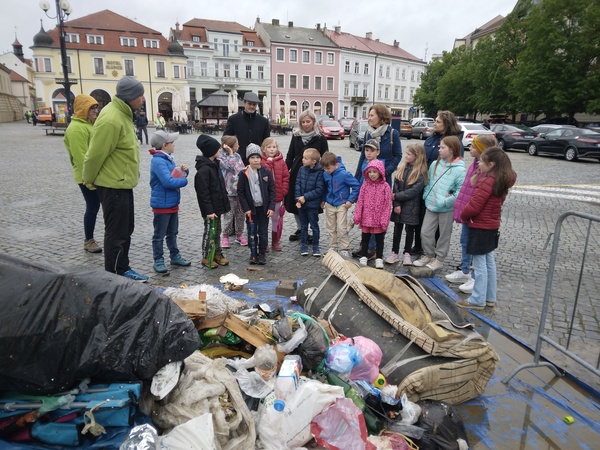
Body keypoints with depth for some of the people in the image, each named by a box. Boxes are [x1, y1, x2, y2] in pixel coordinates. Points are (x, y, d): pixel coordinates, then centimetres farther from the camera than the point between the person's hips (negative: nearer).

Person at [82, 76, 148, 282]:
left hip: (123, 183, 10)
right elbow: (96, 154, -20)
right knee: (116, 233, 1)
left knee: (126, 229, 18)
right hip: (113, 185, -10)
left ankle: (123, 270, 32)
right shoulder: (111, 119, -24)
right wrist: (89, 180, -5)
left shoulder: (122, 113, 9)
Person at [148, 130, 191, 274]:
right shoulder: (158, 161, -20)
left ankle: (175, 256, 31)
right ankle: (158, 260, 14)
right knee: (159, 235, 4)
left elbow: (176, 174, 17)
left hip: (173, 203, 9)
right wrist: (184, 181, -16)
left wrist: (184, 170, -5)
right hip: (162, 204, -9)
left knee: (172, 232, 19)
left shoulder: (168, 158, 10)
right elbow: (168, 181, -29)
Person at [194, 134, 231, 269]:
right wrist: (208, 210, -22)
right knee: (210, 232, 3)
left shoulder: (215, 164, 8)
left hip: (217, 205, 9)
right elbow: (203, 192, -22)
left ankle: (217, 254, 30)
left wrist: (224, 202, 17)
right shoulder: (204, 169, -22)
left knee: (217, 231, 17)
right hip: (210, 208, -9)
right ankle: (206, 257, 16)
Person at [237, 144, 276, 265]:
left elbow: (272, 190, 0)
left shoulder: (267, 172, -2)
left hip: (264, 208, 0)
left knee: (263, 232, 6)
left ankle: (262, 253, 18)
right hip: (251, 208, 0)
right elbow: (240, 192, -2)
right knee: (252, 232, 9)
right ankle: (253, 253, 22)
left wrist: (271, 207, -6)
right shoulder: (244, 174, -4)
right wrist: (246, 208, -8)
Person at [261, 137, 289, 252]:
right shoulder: (261, 161, -6)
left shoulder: (281, 161, 3)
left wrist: (284, 191, -6)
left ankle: (276, 241, 26)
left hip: (278, 196, 3)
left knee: (277, 219, 13)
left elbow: (286, 177, 3)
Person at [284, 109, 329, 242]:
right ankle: (300, 229, 26)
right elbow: (290, 156, 10)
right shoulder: (296, 136, 6)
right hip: (296, 174, 3)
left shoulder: (321, 138, -2)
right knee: (295, 203, 9)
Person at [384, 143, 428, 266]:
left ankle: (407, 254, 22)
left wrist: (396, 196, -14)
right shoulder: (402, 167, 3)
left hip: (411, 206, -4)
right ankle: (395, 253, 21)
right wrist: (396, 204, -9)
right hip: (398, 205, 4)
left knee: (410, 229, 9)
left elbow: (414, 191, -17)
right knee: (397, 228, 11)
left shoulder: (421, 173, -11)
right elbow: (396, 185, 0)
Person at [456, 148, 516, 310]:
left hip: (480, 228, -9)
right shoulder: (503, 181, 7)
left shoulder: (487, 182, -22)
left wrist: (463, 216, -6)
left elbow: (474, 206, -23)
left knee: (480, 264, 0)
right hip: (492, 226, 9)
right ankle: (490, 298, 27)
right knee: (489, 261, 16)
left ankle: (478, 300, 10)